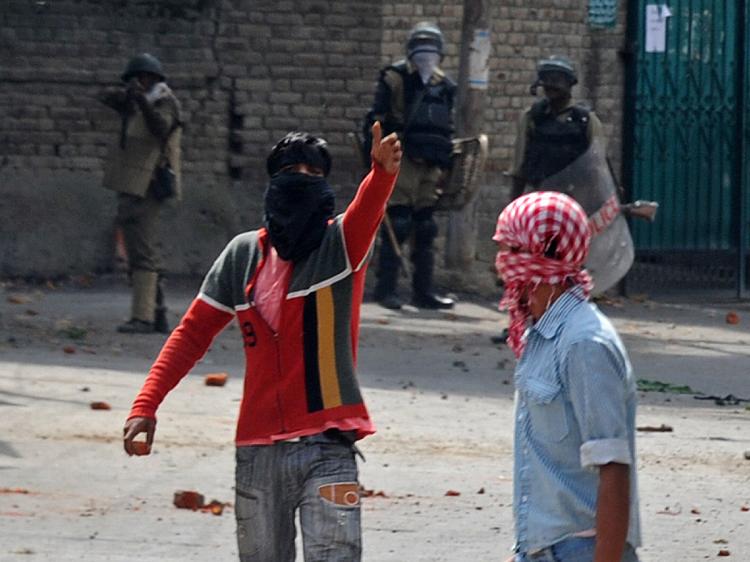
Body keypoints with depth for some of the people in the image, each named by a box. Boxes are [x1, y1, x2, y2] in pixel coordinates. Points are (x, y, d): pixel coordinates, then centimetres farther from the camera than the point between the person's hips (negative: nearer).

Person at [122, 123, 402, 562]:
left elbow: (368, 209, -25)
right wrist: (146, 406, 3)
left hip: (327, 446, -4)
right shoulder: (244, 254, 8)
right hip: (259, 451, 4)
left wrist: (384, 171, -48)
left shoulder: (341, 243, -2)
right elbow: (194, 332, 11)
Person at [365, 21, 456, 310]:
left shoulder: (443, 86, 15)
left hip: (430, 166, 6)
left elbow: (447, 130, 22)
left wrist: (447, 166, 18)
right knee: (396, 226, -9)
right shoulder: (394, 80, -2)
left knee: (425, 229, 8)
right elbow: (375, 122, -5)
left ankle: (423, 291, 13)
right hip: (401, 160, -6)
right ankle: (386, 289, -6)